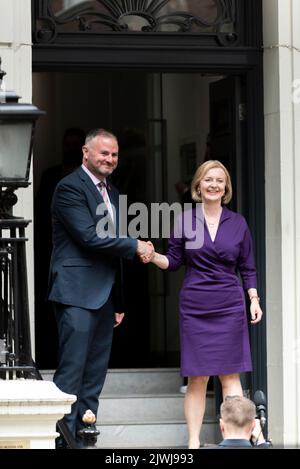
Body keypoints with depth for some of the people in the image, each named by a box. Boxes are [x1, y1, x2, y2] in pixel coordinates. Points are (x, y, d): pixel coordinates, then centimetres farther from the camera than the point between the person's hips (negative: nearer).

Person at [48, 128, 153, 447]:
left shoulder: (111, 193, 19)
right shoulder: (70, 187, -8)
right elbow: (89, 236, -18)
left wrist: (117, 302, 21)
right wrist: (135, 247, -10)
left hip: (104, 297, 9)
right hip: (77, 293, -9)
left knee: (95, 375, 9)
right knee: (71, 372, -10)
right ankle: (63, 439, -9)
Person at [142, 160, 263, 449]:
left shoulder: (237, 223, 7)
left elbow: (247, 267, 11)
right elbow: (174, 261, 7)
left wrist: (254, 299, 2)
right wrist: (153, 257, -12)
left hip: (230, 307, 1)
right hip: (195, 308, -1)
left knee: (231, 376, -1)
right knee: (197, 378, 0)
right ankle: (193, 441, 5)